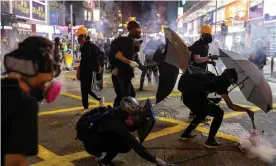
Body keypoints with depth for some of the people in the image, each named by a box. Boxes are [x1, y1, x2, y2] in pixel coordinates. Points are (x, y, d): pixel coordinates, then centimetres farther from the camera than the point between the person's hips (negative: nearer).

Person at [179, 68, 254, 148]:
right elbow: (231, 106, -3)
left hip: (187, 95, 9)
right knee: (219, 113, 4)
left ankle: (186, 133, 33)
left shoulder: (214, 79, 24)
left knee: (202, 113, 33)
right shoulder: (221, 84, 0)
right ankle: (210, 140, 9)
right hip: (193, 97, -9)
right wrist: (247, 110, 6)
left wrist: (212, 100, 28)